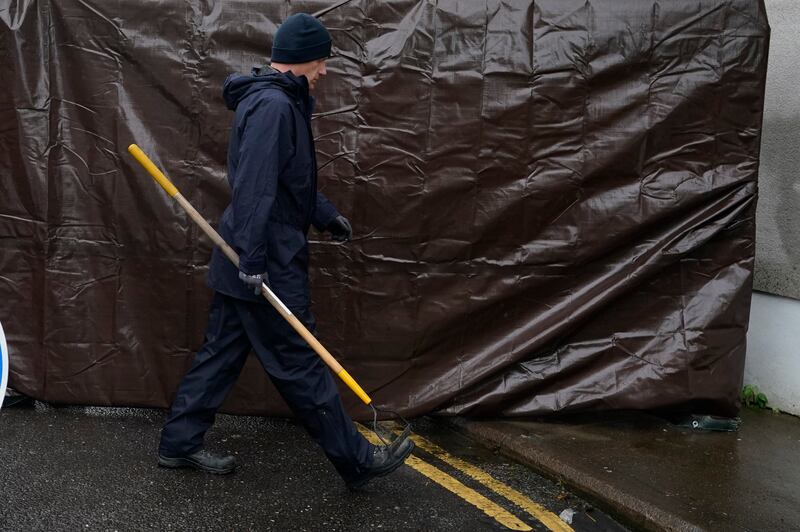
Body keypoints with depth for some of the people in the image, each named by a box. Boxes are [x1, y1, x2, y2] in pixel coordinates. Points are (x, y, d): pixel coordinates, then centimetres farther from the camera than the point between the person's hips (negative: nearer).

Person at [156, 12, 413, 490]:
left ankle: (180, 443, 28)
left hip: (241, 263, 10)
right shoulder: (273, 105, -18)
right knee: (301, 365, -1)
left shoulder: (278, 101, 16)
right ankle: (358, 460, 11)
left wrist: (325, 214, 28)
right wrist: (253, 260, -26)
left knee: (221, 352, 17)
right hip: (267, 265, -10)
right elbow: (255, 187, -25)